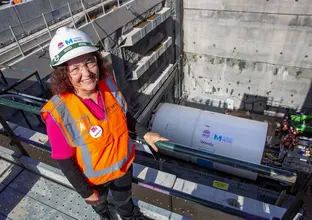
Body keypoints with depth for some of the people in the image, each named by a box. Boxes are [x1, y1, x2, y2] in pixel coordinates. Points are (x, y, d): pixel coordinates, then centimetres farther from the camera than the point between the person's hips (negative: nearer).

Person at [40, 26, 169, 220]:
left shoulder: (108, 83, -21)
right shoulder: (58, 114, -33)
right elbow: (64, 160, -20)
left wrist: (144, 133, -5)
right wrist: (85, 191, -10)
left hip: (124, 162, 3)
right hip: (94, 176, -2)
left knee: (124, 198, 32)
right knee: (99, 199, 33)